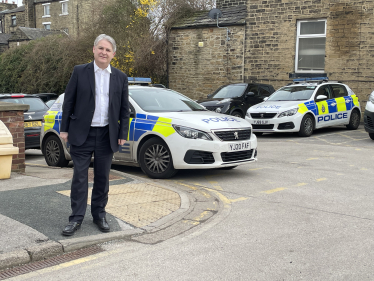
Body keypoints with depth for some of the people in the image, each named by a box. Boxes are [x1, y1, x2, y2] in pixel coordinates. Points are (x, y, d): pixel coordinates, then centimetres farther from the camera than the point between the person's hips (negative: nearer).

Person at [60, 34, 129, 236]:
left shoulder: (120, 78, 5)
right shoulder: (79, 72, 0)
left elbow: (124, 109, 8)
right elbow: (68, 102, 1)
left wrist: (123, 134, 3)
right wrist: (64, 129, -2)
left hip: (107, 135, 2)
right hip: (82, 134, -2)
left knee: (102, 178, 10)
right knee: (80, 177, 1)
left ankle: (99, 215, 23)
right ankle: (76, 218, 9)